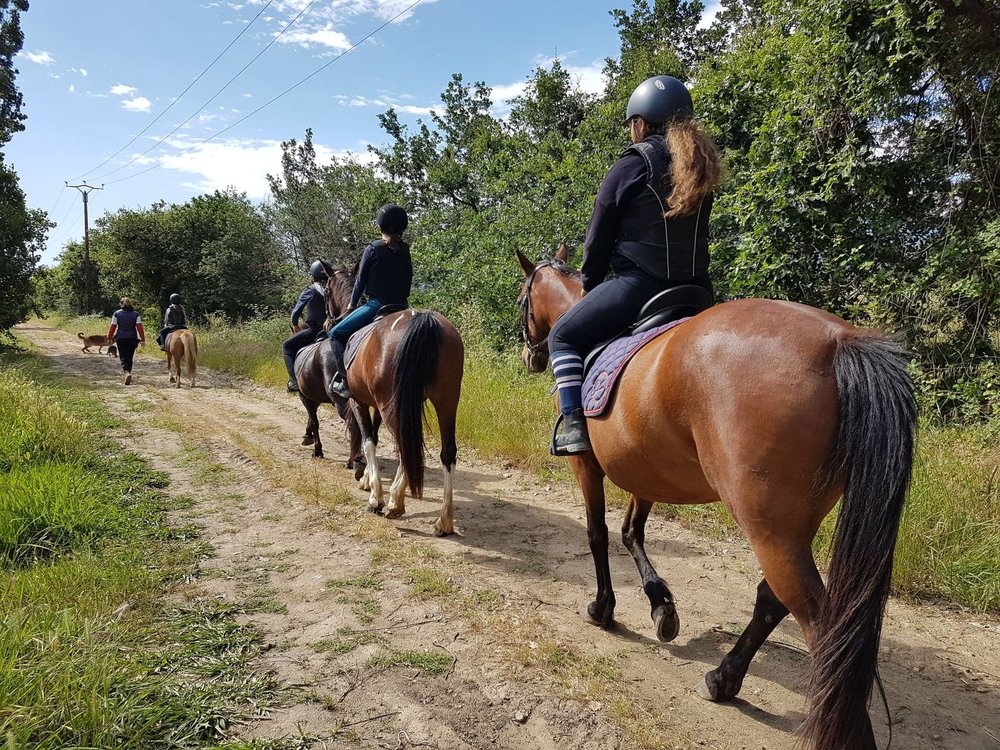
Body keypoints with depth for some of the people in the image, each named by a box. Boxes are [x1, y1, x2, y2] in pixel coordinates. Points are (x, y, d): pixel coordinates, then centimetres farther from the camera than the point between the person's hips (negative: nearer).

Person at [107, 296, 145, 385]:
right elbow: (139, 327, -7)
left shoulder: (116, 314, -1)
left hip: (121, 339, -1)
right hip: (132, 339, 1)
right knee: (129, 357, 12)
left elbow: (112, 327, -1)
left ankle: (127, 372, -24)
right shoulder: (135, 314, 0)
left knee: (123, 357, 3)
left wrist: (109, 338, 9)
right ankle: (128, 377, 17)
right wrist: (142, 339, -6)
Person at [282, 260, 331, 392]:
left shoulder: (310, 290, -4)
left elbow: (296, 311, -1)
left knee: (287, 346, 8)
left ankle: (294, 380, -4)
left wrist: (295, 325, 16)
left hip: (313, 330, -6)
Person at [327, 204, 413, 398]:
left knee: (336, 334, 0)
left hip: (376, 304, -6)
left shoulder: (373, 249, -6)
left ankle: (346, 382, -10)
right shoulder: (405, 250, 8)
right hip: (401, 306, 6)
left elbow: (361, 280, 0)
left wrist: (353, 304, 13)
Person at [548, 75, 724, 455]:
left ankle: (573, 424, -7)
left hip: (640, 282, -7)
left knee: (563, 336, 6)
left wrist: (590, 283, 13)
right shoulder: (701, 166, 15)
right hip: (695, 287, 7)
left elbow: (599, 235, -2)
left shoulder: (633, 163, -6)